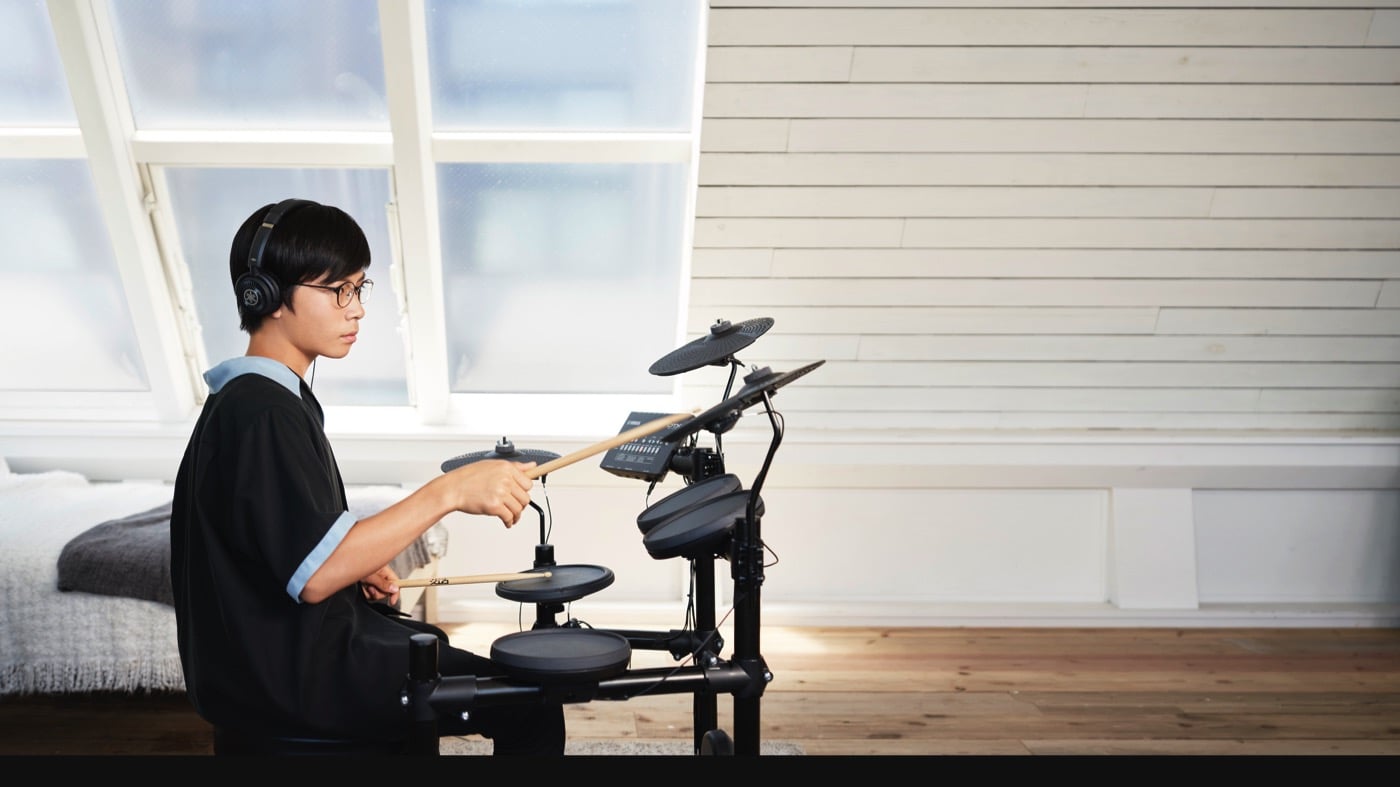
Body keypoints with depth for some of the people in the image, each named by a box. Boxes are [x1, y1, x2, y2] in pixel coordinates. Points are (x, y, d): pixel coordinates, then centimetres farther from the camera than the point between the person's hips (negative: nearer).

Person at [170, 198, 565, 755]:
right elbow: (314, 574, -33)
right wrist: (448, 491, -36)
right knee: (531, 707, -9)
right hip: (287, 675, -11)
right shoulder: (261, 413, -23)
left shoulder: (265, 396, 9)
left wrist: (360, 565, 4)